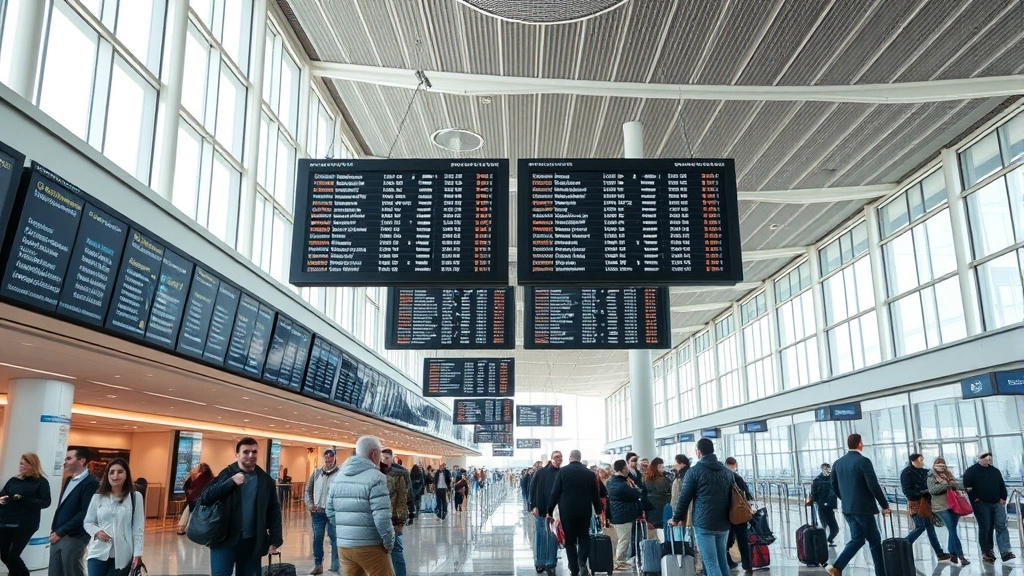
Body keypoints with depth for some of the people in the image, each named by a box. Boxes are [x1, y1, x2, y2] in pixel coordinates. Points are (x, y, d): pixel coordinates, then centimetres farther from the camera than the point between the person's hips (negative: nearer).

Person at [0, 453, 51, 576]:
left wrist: (23, 500, -21)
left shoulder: (41, 482, -1)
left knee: (13, 556, -7)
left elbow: (45, 502, -10)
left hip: (25, 524, -5)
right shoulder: (13, 480, 13)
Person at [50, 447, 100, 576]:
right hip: (58, 536, 8)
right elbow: (62, 508, 19)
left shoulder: (91, 483, -14)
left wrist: (60, 532, -14)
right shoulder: (69, 480, 15)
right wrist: (54, 530, 7)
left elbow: (85, 513, -18)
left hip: (74, 538, -8)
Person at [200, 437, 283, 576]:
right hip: (225, 540, -2)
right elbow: (204, 498, -11)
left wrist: (275, 541, -1)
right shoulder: (226, 474, -1)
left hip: (252, 542, 2)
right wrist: (231, 482, -18)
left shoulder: (266, 480, 5)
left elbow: (274, 511, 5)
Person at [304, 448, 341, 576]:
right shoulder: (316, 472, 8)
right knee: (317, 538, 13)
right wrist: (309, 504, 1)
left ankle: (336, 566, 14)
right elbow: (308, 490, 14)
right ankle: (318, 565, 26)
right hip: (317, 512, 4)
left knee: (334, 538, 4)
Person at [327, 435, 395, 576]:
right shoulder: (375, 477, -12)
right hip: (370, 546, -7)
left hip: (343, 545, 7)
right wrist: (389, 543, -6)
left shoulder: (339, 477, 10)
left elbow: (330, 512, 14)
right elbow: (382, 518, -18)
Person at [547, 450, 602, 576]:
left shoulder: (562, 472, -4)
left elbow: (555, 492, -5)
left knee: (570, 540, 8)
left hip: (566, 511, -1)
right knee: (583, 536, 15)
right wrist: (598, 510, 19)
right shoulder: (590, 473, 1)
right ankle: (582, 562, -8)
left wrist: (550, 510, 2)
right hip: (584, 511, 2)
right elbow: (595, 494, 6)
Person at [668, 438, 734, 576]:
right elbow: (732, 497, 19)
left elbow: (684, 498, -3)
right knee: (722, 561, 13)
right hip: (723, 524, 6)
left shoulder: (694, 471, -4)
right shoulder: (728, 472, 13)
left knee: (711, 563, -6)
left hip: (703, 523, -6)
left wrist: (676, 519, 8)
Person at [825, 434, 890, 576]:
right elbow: (873, 486, -17)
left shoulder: (838, 463, 8)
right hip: (863, 508, -6)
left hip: (847, 508, 6)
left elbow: (834, 486, 13)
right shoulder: (863, 461, -13)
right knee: (875, 540, 6)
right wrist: (885, 505, -6)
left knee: (857, 538, 13)